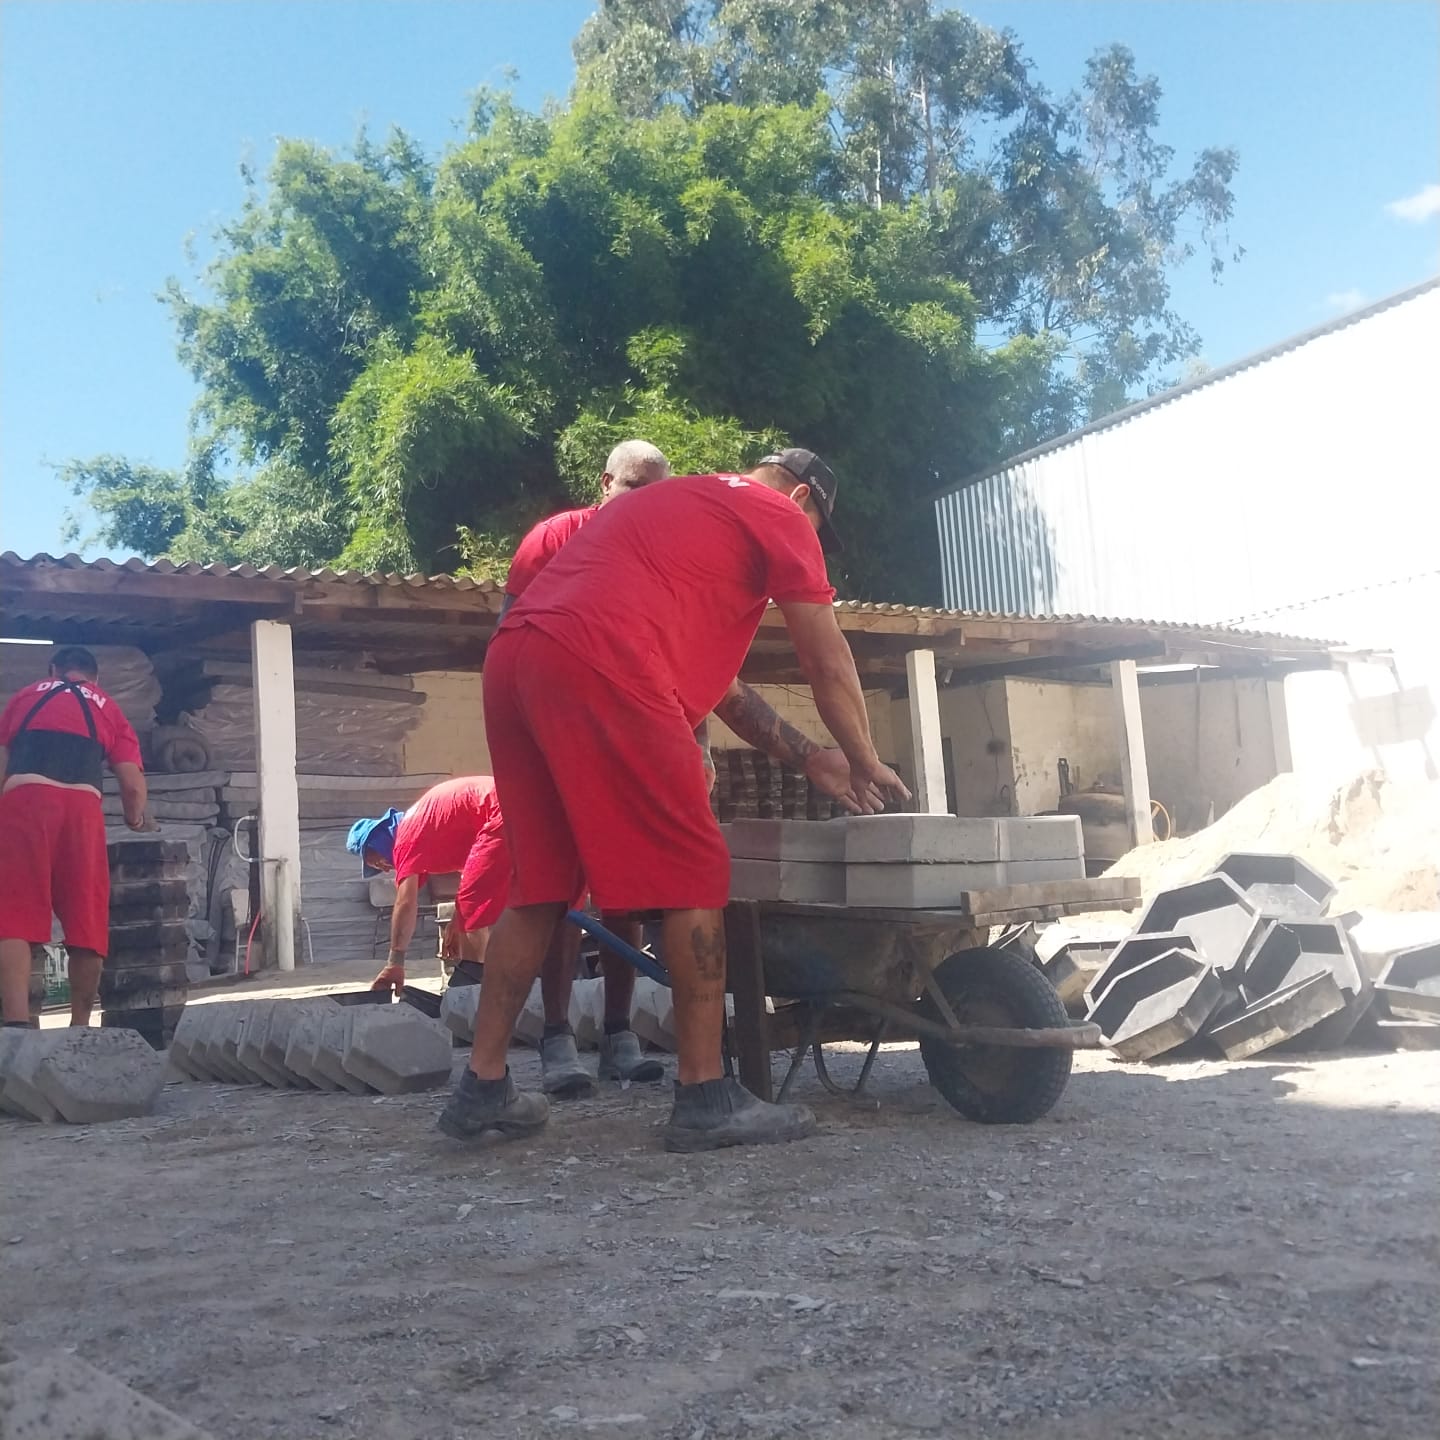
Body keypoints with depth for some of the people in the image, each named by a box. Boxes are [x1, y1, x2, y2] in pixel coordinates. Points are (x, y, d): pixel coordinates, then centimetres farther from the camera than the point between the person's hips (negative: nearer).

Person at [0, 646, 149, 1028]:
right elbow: (133, 784, 15)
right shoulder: (108, 709, 24)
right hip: (82, 807, 0)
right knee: (86, 921, 7)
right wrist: (135, 819, 36)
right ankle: (80, 1025, 10)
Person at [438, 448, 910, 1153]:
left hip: (512, 659, 9)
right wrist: (866, 764, 27)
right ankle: (705, 1097, 1)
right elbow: (829, 665, 13)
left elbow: (715, 675, 36)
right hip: (602, 669, -9)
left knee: (540, 881, 15)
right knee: (693, 873, -1)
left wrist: (803, 756, 36)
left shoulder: (671, 502, 37)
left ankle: (482, 1086, 18)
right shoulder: (780, 517, 13)